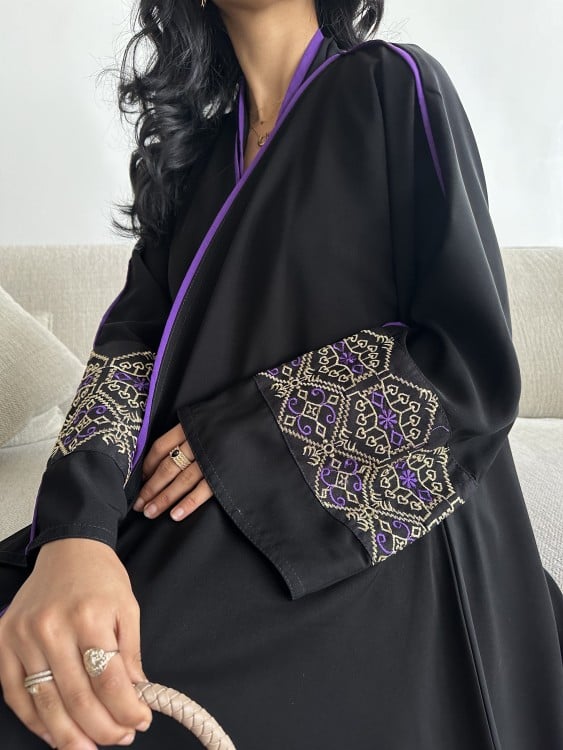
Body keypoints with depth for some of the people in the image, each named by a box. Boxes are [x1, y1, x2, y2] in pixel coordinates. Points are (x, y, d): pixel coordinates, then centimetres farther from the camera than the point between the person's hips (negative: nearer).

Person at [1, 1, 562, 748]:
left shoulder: (397, 86, -5)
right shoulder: (198, 151, 11)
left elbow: (473, 360, -12)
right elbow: (137, 335, -4)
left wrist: (236, 433, -14)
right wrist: (72, 531, -23)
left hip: (371, 543, -5)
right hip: (202, 534, 5)